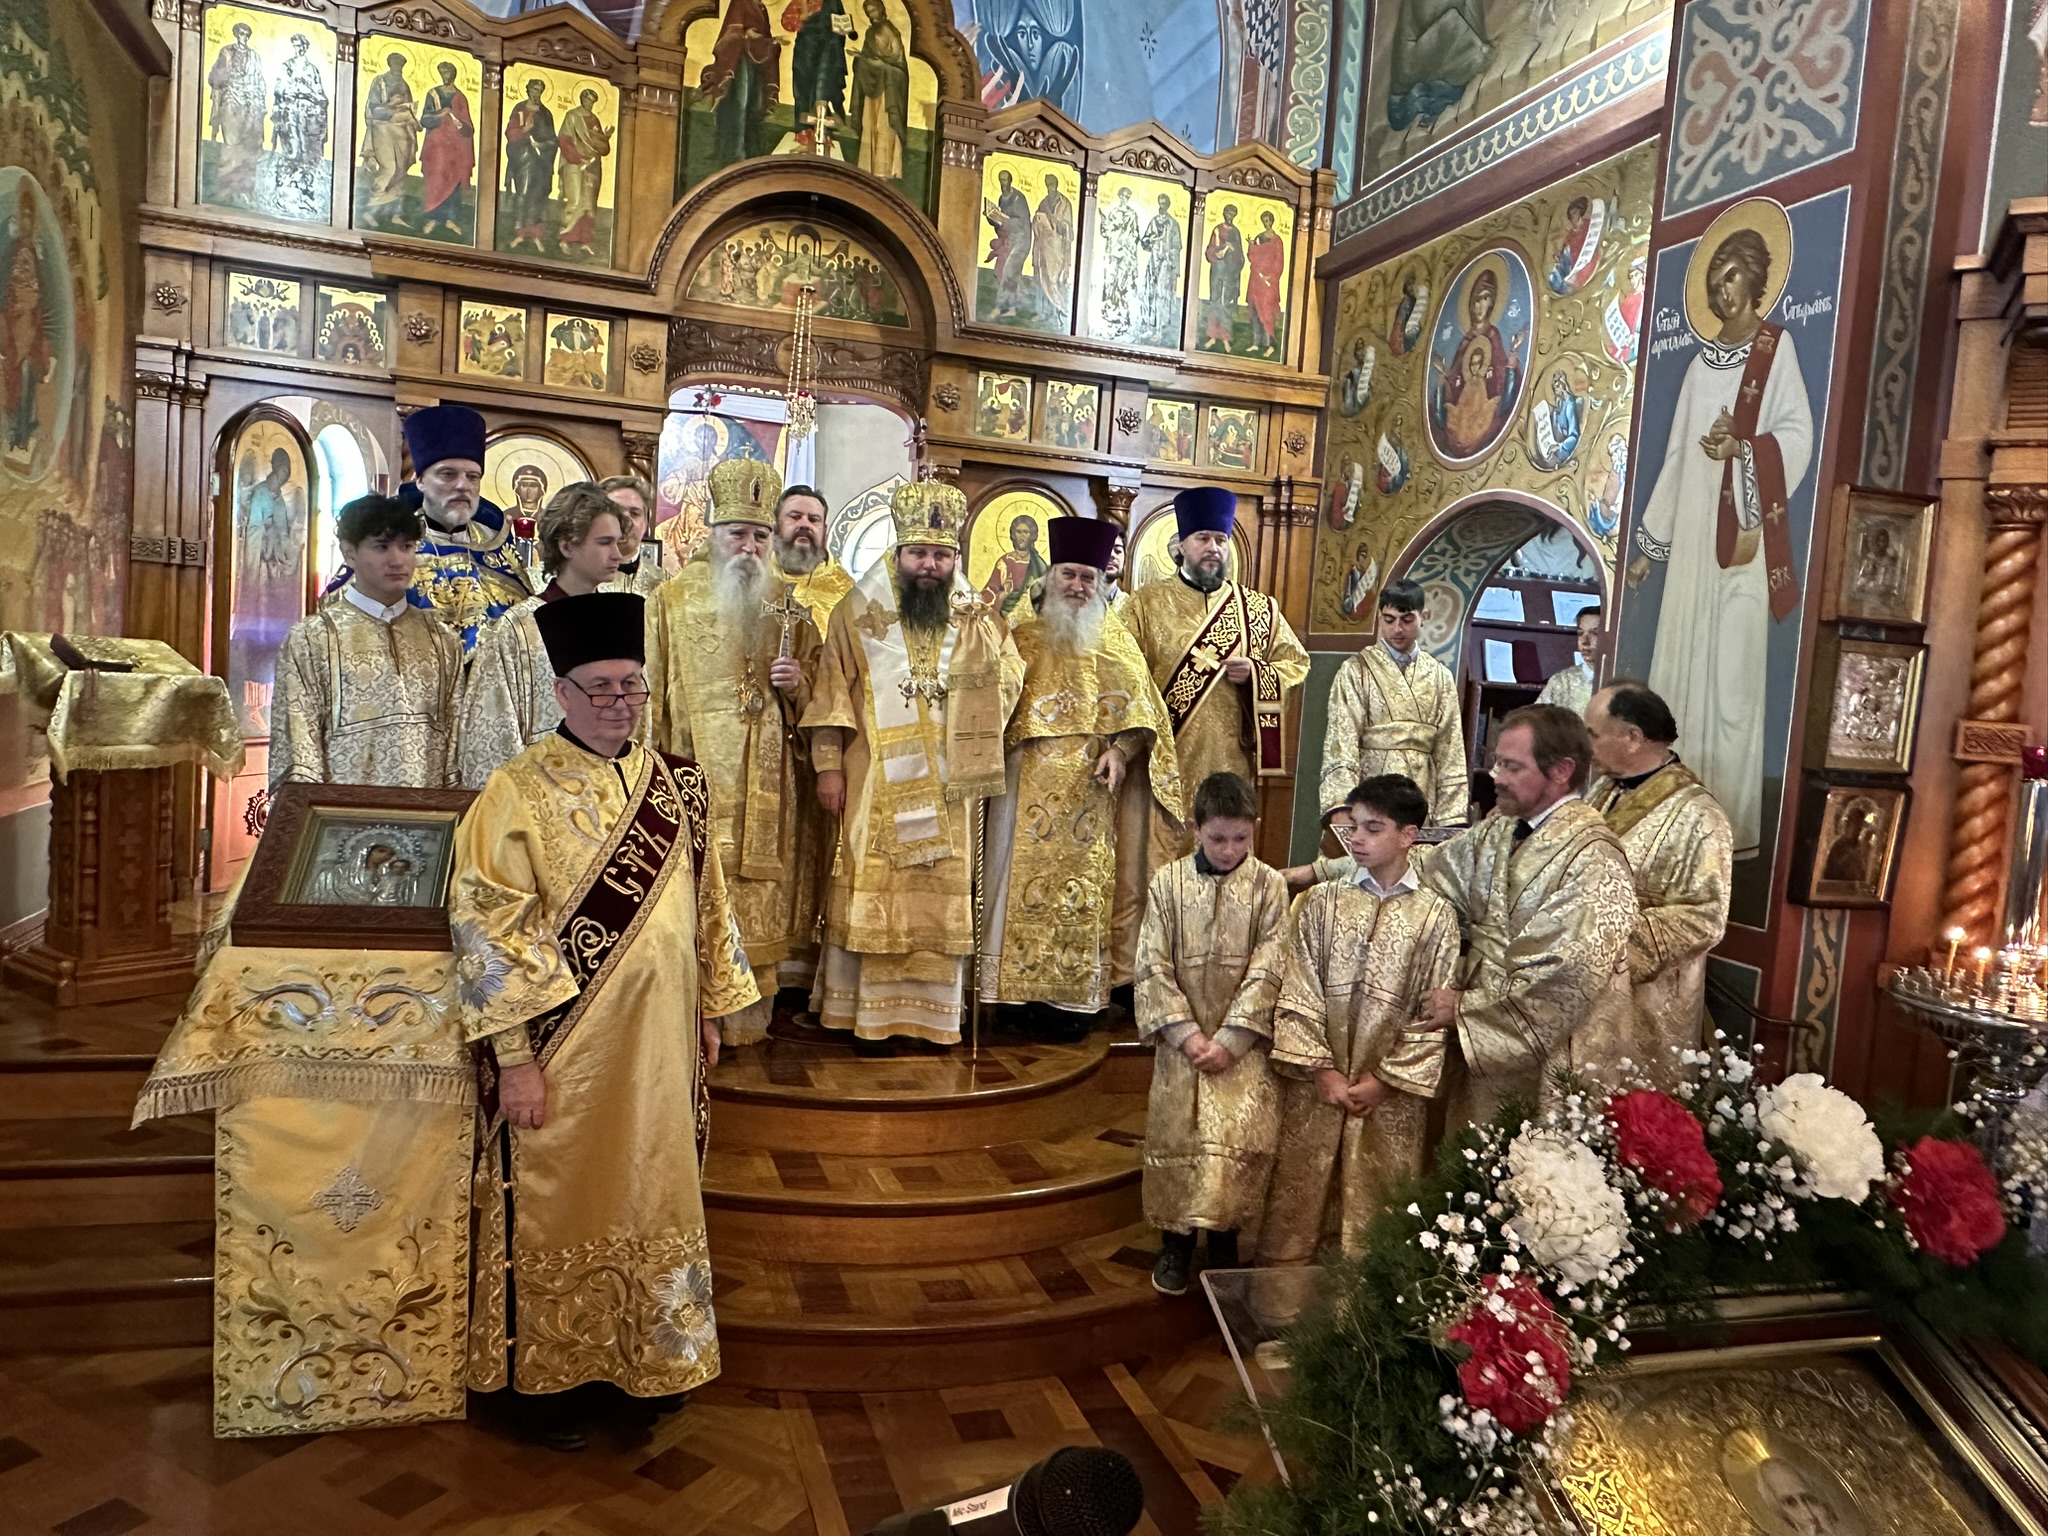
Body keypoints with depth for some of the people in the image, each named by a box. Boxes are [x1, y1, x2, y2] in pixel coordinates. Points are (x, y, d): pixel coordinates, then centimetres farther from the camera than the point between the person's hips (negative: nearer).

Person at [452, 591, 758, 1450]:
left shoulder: (678, 787, 3)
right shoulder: (520, 792, -12)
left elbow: (706, 903, 11)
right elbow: (486, 930, -14)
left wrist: (712, 1010, 12)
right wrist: (513, 1057, -16)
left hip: (656, 1045, 5)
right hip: (563, 1050, -5)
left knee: (654, 1199, 17)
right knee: (556, 1208, 11)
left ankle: (646, 1357, 37)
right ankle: (546, 1374, 31)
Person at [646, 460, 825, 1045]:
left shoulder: (787, 604, 13)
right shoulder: (672, 600, 6)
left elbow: (818, 680, 19)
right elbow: (649, 690, 4)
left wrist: (798, 683, -4)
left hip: (769, 784, 2)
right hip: (696, 775, -2)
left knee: (761, 902, 3)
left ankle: (749, 1026, 13)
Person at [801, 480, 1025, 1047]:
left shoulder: (976, 617, 9)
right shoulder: (858, 613, 2)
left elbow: (1008, 683, 2)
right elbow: (831, 692, 0)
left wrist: (987, 633, -12)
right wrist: (828, 765, -4)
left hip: (948, 784, 2)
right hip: (877, 782, -2)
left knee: (942, 893, 4)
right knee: (872, 889, 0)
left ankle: (932, 1010, 14)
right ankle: (865, 1009, 10)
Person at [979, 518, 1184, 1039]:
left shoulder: (1117, 644, 9)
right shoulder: (1023, 639, 10)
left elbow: (1140, 712, 3)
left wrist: (1121, 751, -13)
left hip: (1087, 794, 0)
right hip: (1028, 792, 0)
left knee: (1080, 889, 1)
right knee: (1024, 883, 1)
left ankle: (1071, 996, 7)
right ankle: (1021, 989, 9)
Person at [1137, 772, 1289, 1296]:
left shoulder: (1269, 885, -3)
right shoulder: (1169, 881, -1)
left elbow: (1267, 972, -7)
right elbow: (1152, 966, -4)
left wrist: (1229, 1038, -14)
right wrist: (1186, 1033, -12)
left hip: (1243, 1040, -1)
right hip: (1181, 1037, 1)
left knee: (1240, 1132, -9)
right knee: (1174, 1133, 3)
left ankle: (1223, 1238, 12)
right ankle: (1176, 1242, 21)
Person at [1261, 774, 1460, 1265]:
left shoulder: (1435, 915, -2)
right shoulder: (1322, 902, 1)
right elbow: (1298, 993, -2)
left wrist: (1386, 1079, -8)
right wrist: (1322, 1069, -8)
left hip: (1391, 1095, -1)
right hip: (1315, 1086, 1)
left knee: (1374, 1218, 8)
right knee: (1296, 1206, 8)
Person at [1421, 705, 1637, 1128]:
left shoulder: (1593, 858, -19)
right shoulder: (1499, 831, 6)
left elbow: (1568, 977, -23)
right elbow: (1427, 873, 11)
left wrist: (1466, 1008, -16)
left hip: (1547, 1067, -7)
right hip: (1482, 1047, 7)